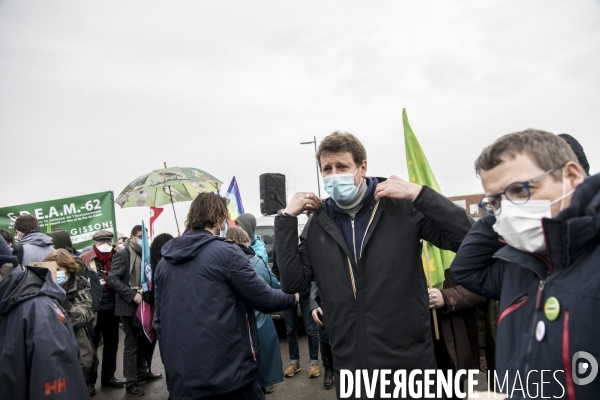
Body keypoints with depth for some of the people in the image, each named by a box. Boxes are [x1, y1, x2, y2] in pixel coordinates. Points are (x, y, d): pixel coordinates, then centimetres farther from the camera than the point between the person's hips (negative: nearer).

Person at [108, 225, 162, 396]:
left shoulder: (143, 254, 11)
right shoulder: (122, 254, -12)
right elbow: (112, 279, -21)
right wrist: (132, 294, -25)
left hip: (143, 304, 7)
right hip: (129, 305, -7)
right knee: (131, 343, 1)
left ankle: (142, 372, 32)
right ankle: (130, 382, 12)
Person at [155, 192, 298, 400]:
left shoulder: (164, 262, 7)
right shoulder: (225, 252, -12)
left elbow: (159, 319, 12)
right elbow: (264, 298, -9)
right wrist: (292, 297, 10)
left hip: (181, 375, 6)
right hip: (228, 371, -6)